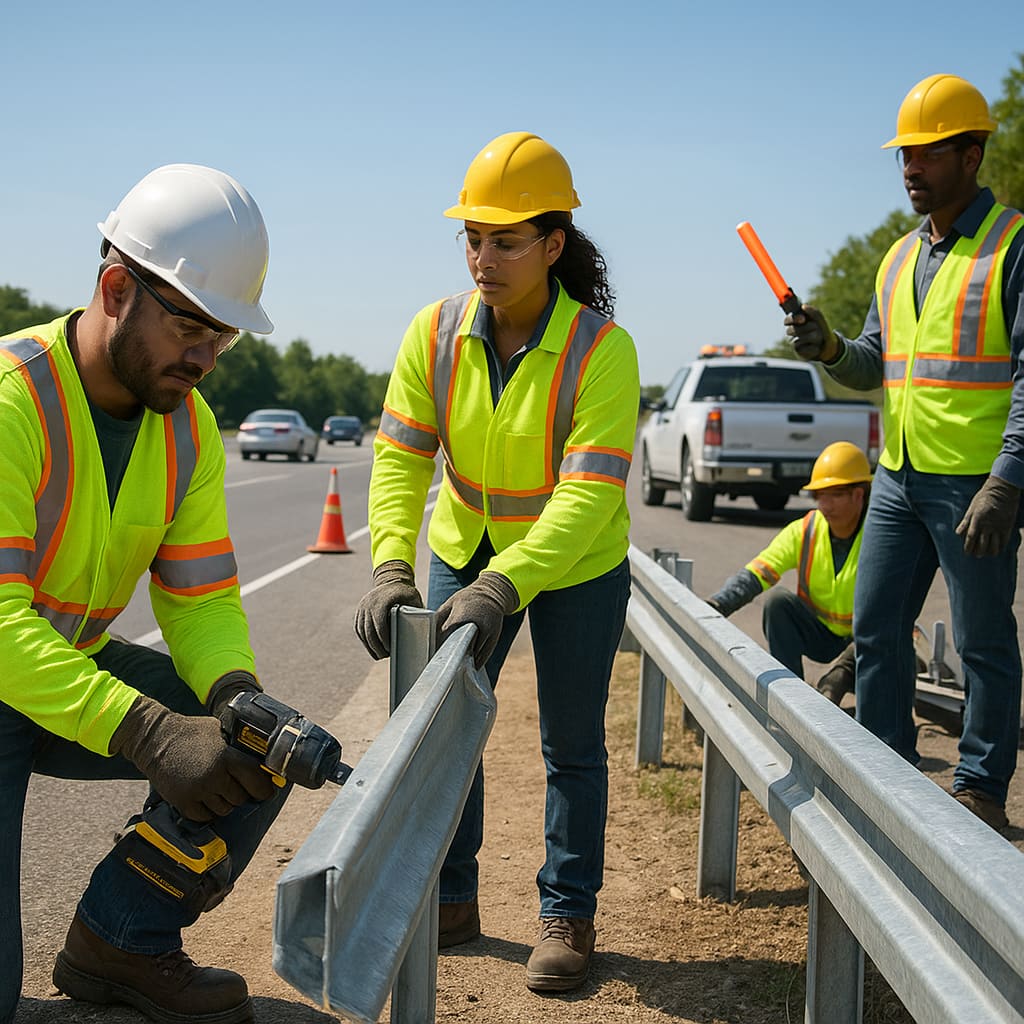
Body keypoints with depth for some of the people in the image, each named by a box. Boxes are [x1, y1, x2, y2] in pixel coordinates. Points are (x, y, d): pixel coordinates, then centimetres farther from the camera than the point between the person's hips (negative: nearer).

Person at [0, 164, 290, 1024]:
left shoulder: (189, 427, -3)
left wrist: (237, 692, -26)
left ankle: (121, 943, 5)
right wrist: (152, 735, -44)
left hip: (80, 663, 7)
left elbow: (201, 597, -3)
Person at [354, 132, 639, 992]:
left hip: (577, 567, -3)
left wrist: (502, 586, -43)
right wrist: (391, 566, -32)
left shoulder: (602, 348, -26)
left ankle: (568, 916, 21)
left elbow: (589, 493, -32)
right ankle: (449, 901, 24)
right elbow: (400, 459, -16)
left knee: (571, 744, 7)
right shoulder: (435, 333, -14)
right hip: (465, 552, 4)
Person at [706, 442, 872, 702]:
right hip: (822, 634, 3)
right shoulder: (804, 531, -9)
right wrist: (715, 605, -39)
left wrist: (845, 666, -41)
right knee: (778, 600, -24)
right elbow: (754, 573, -18)